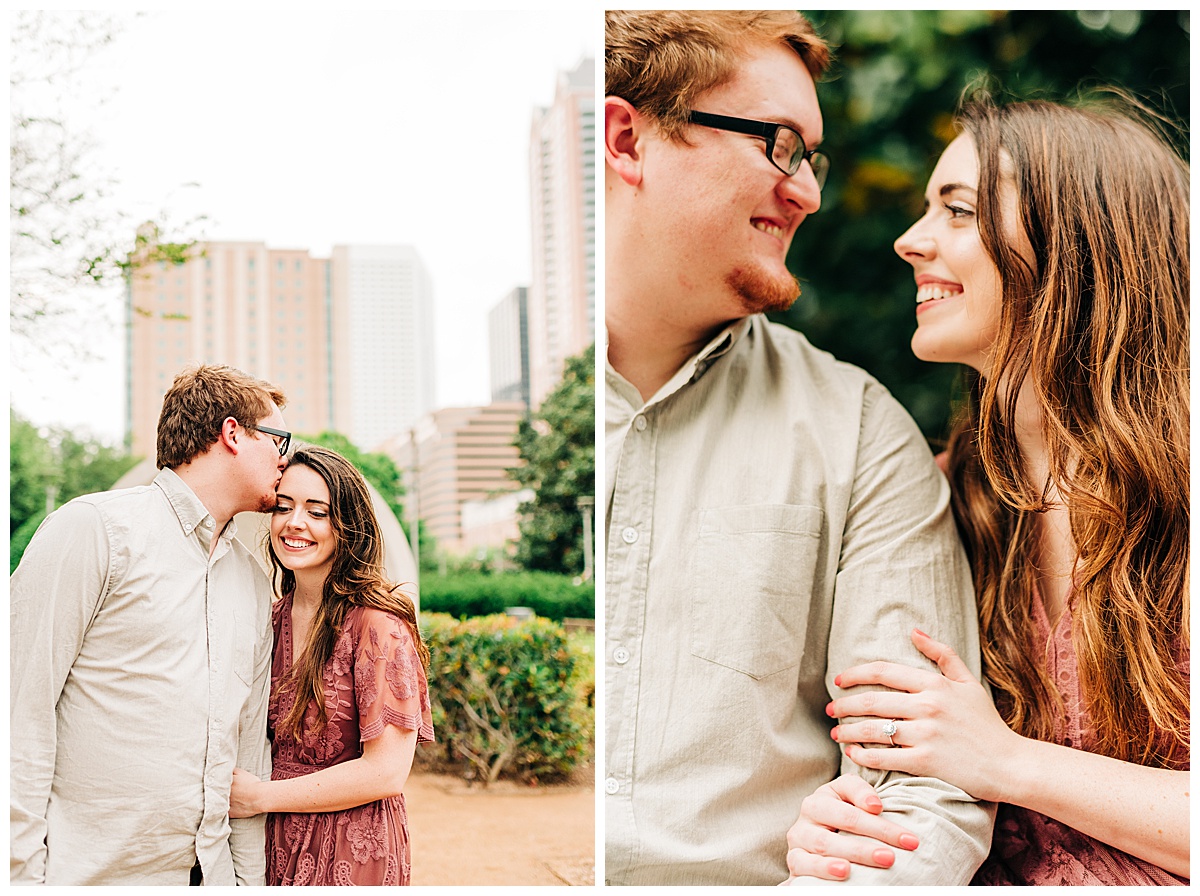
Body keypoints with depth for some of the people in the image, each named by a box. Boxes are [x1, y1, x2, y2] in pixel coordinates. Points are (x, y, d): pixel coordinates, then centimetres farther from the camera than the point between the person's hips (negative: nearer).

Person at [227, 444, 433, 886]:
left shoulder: (378, 623, -17)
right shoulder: (276, 617, 4)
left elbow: (386, 773, -20)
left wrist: (259, 796, -14)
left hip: (351, 853, -6)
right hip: (274, 845, 6)